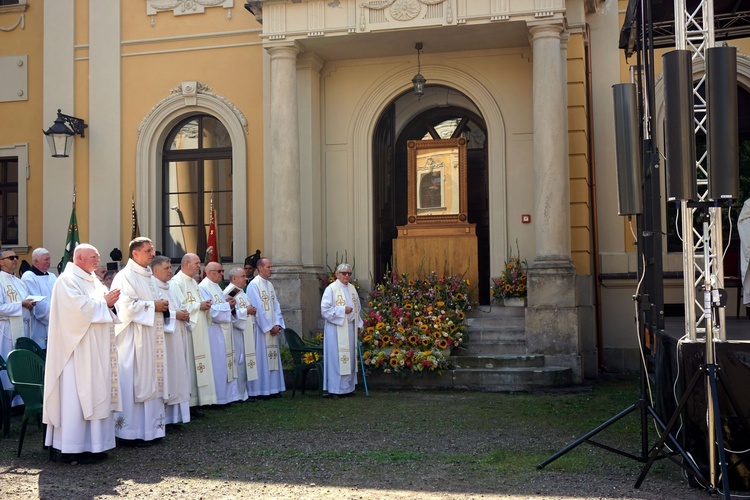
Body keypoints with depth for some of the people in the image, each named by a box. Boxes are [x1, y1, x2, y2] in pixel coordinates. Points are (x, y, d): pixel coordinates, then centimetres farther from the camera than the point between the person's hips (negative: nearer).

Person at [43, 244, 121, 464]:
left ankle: (93, 443, 14)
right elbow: (78, 307, -21)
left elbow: (101, 307, 19)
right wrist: (104, 303, -11)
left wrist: (108, 302, -2)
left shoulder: (94, 280, 18)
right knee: (76, 394, -7)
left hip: (96, 347, 9)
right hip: (78, 346, -9)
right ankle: (72, 448, -2)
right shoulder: (67, 280, -9)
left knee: (96, 393, 9)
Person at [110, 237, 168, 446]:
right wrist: (153, 306, -14)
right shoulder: (125, 276, -12)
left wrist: (161, 305, 7)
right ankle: (131, 432, 0)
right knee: (134, 383, -6)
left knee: (150, 380, 10)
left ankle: (149, 428, 17)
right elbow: (126, 305, -22)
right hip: (134, 339, -9)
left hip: (150, 337, 9)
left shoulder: (147, 276, 17)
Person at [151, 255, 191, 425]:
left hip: (176, 338, 10)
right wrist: (175, 314, -17)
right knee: (164, 377, -7)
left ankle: (173, 414, 15)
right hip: (163, 339, -10)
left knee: (175, 376, 10)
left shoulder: (167, 287, 18)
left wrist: (183, 314, 4)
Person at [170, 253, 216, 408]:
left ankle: (194, 401, 14)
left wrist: (205, 305, 4)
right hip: (186, 330, -9)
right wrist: (199, 306, -14)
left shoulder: (193, 282, 18)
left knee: (196, 365, 8)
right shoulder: (176, 283, -10)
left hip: (198, 331, 9)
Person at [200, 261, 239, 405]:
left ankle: (225, 395, 17)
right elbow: (209, 310, -22)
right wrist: (227, 305, -13)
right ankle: (215, 398, 1)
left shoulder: (216, 287, 17)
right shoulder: (203, 288, -14)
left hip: (223, 332, 10)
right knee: (216, 364, -6)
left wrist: (228, 303, 4)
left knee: (225, 363, 11)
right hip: (213, 333, -10)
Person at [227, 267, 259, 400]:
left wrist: (252, 310, 6)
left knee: (246, 362, 11)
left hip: (247, 333, 9)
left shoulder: (241, 293, 18)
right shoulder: (229, 293, -13)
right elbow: (231, 314, -23)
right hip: (237, 334, -9)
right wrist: (246, 311, -15)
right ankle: (238, 394, 0)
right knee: (238, 362, -6)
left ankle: (244, 392, 17)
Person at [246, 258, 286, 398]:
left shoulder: (270, 285, 14)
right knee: (261, 357, -5)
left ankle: (273, 388, 13)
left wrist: (278, 324, -2)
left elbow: (276, 306, 12)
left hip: (272, 328, 8)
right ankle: (260, 390, 0)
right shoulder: (254, 285, -10)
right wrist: (270, 326, -14)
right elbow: (257, 309, -15)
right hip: (261, 328, -8)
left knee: (272, 357, 8)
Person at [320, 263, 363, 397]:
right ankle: (336, 388, 2)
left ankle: (348, 386, 16)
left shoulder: (352, 288, 12)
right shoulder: (331, 289, -8)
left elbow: (358, 308, 21)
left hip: (351, 329, 7)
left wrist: (358, 324, 12)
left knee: (350, 357, 9)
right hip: (336, 330, -7)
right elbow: (325, 309, -14)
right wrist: (342, 310, -16)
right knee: (337, 358, -5)